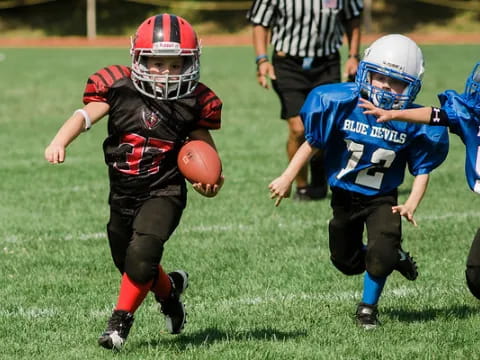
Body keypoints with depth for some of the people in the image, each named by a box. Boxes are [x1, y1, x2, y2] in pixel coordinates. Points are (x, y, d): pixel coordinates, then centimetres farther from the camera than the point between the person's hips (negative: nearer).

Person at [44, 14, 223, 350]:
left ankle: (121, 320, -6)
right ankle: (170, 289, 48)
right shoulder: (119, 89, -9)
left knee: (142, 253, -24)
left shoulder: (194, 102, -7)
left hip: (164, 192, -3)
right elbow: (85, 115, -21)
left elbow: (204, 146, 5)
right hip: (123, 194, 3)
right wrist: (59, 141, -40)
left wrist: (210, 180, -13)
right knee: (129, 262, 16)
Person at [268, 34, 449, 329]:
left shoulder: (413, 124, -19)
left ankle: (368, 308, 10)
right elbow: (312, 143, -9)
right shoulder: (341, 104, -20)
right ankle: (394, 257, 44)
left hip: (382, 199, -2)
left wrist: (411, 204, -25)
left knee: (380, 256, -19)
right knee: (346, 261, 15)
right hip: (344, 195, 2)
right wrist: (287, 179, -10)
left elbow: (422, 169, -9)